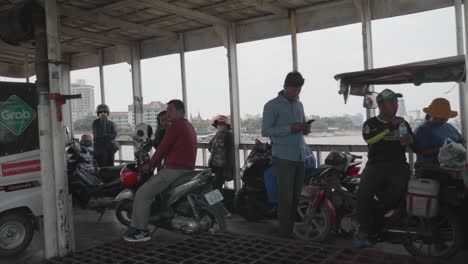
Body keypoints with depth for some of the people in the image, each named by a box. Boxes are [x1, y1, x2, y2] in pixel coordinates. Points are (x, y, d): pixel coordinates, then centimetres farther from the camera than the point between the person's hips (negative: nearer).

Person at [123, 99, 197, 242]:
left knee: (143, 193, -10)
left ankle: (140, 231, -8)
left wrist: (150, 165, -2)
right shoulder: (188, 126, 19)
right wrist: (155, 163, 19)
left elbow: (163, 147, -14)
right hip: (187, 169, 11)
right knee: (151, 182, 27)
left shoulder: (176, 125, -13)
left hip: (174, 170, -11)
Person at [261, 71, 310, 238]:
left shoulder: (299, 105, 16)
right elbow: (265, 131, -11)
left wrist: (305, 128, 1)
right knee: (286, 196, -7)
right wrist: (290, 129, -18)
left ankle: (296, 229, 15)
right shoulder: (272, 106, -4)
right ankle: (285, 232, 1)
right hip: (283, 157, -6)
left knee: (297, 195, 7)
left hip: (300, 157, 6)